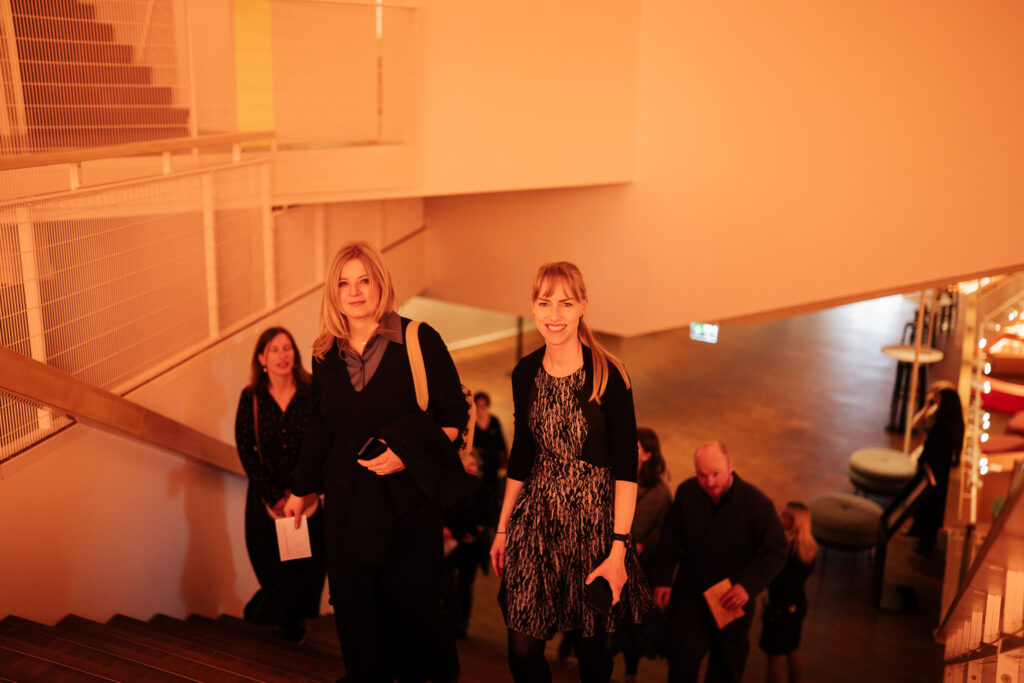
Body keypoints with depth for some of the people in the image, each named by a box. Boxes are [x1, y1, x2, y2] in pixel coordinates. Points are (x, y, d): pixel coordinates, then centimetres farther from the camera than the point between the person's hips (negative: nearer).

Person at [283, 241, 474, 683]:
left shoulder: (420, 341, -7)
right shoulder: (326, 354, 6)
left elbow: (454, 415, -5)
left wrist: (406, 455, -16)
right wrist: (300, 489, 21)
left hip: (410, 496, -3)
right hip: (347, 498, 4)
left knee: (412, 601, 2)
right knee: (352, 603, 8)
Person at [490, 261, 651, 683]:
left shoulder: (609, 376, -12)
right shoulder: (525, 374, 3)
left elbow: (626, 468, -12)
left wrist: (619, 549, -16)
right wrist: (502, 529, 14)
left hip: (593, 518, -3)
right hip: (536, 518, 4)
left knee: (590, 648, 9)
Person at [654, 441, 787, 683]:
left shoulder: (756, 503, -20)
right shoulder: (686, 493, -11)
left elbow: (776, 552, -13)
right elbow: (671, 539, 2)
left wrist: (748, 586, -24)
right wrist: (663, 579, 0)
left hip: (733, 595, -1)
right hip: (690, 590, 1)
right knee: (682, 655, -7)